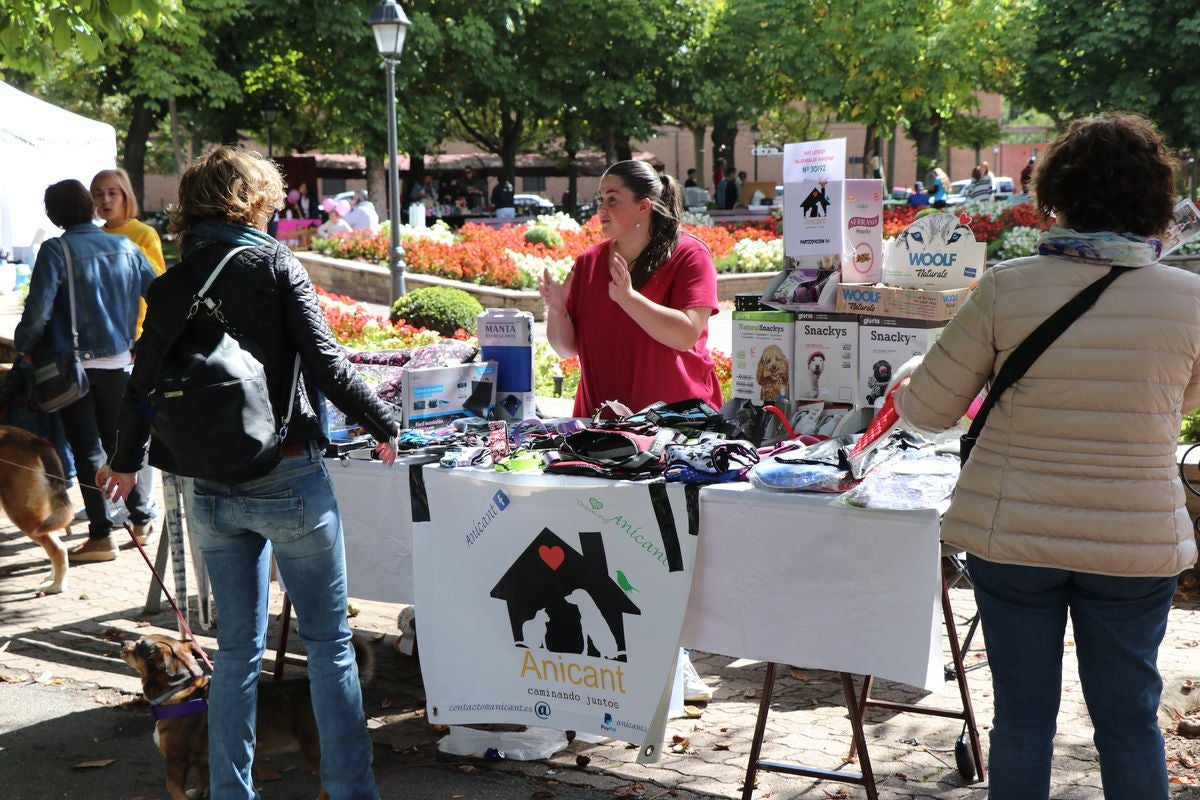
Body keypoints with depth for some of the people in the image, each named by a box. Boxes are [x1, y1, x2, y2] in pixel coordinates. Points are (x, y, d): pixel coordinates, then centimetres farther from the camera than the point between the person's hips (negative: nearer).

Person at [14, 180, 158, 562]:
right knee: (118, 441, 19)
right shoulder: (125, 247, 0)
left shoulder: (56, 251, -12)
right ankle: (141, 519, 25)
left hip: (72, 365, -4)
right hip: (118, 362, 4)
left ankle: (101, 536, 7)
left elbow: (38, 312, -18)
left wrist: (23, 346, -1)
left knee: (87, 448, 5)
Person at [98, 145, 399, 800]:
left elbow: (142, 385, 10)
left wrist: (126, 461, 27)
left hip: (211, 491, 5)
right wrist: (383, 426, 2)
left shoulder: (170, 287, 5)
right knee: (328, 642, 5)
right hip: (289, 479, -4)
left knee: (237, 648, 15)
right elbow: (325, 365, -12)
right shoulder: (274, 265, -7)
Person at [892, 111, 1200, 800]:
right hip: (1139, 540, 1)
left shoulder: (1006, 289, -12)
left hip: (1012, 535, -1)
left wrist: (904, 384, 17)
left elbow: (929, 411, -5)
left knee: (1023, 710, 11)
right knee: (1130, 715, 14)